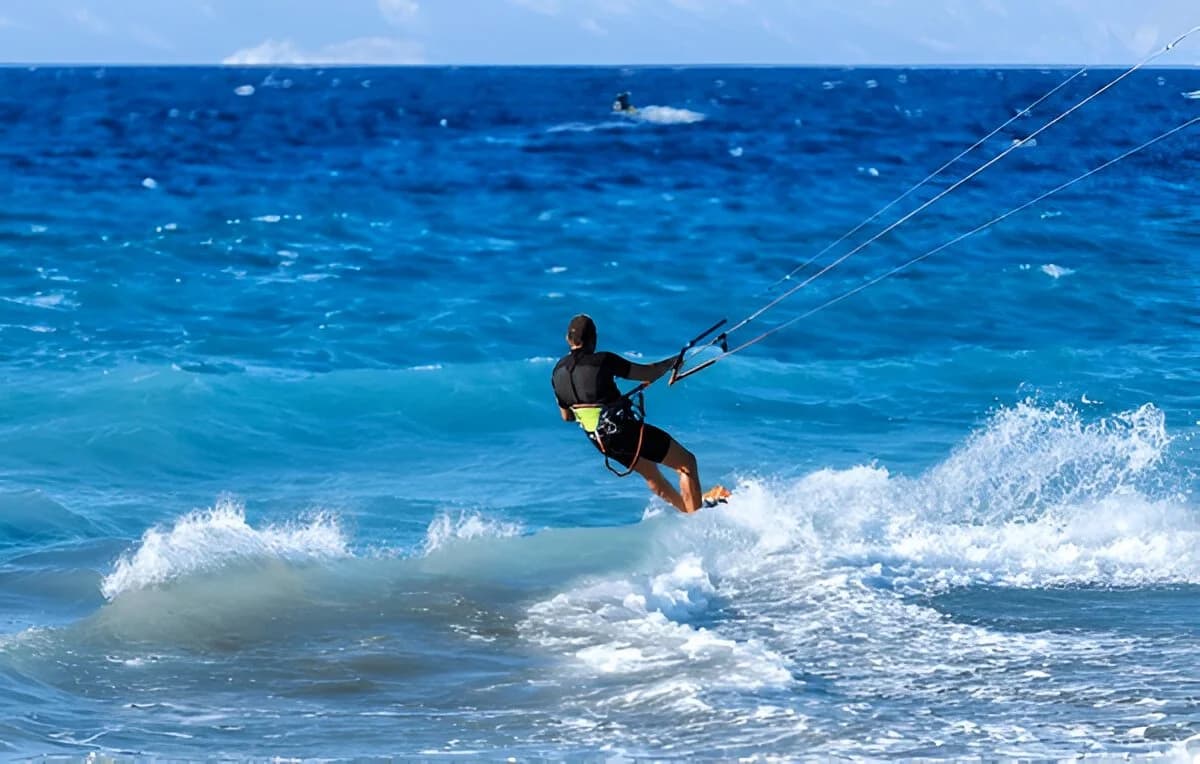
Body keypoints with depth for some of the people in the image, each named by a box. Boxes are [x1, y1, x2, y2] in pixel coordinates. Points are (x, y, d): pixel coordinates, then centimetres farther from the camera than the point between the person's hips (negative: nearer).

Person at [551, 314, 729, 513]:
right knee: (686, 463, 2)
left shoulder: (557, 373, 4)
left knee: (649, 471, 32)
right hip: (624, 429, -7)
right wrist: (672, 362, 7)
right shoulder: (602, 361, -15)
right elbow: (648, 374, -11)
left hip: (599, 441, 7)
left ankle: (690, 509, 43)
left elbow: (566, 416, 16)